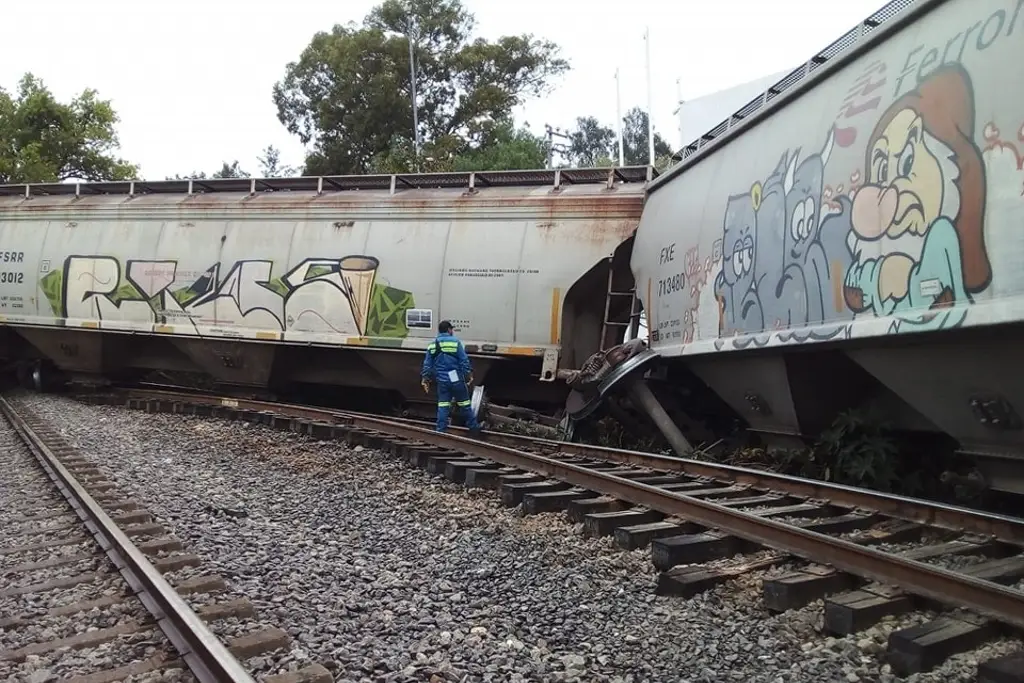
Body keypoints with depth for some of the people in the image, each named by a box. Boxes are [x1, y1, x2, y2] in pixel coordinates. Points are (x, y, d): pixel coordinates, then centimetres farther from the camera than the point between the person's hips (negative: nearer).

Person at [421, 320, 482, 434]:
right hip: (456, 379, -3)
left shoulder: (432, 345, 6)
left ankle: (441, 430, 6)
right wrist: (469, 374, -3)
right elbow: (464, 360, -9)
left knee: (442, 406, 8)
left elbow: (427, 364, 8)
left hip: (441, 380, 3)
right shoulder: (455, 341, -7)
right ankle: (474, 428, 18)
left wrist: (425, 379, 13)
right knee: (464, 404, 8)